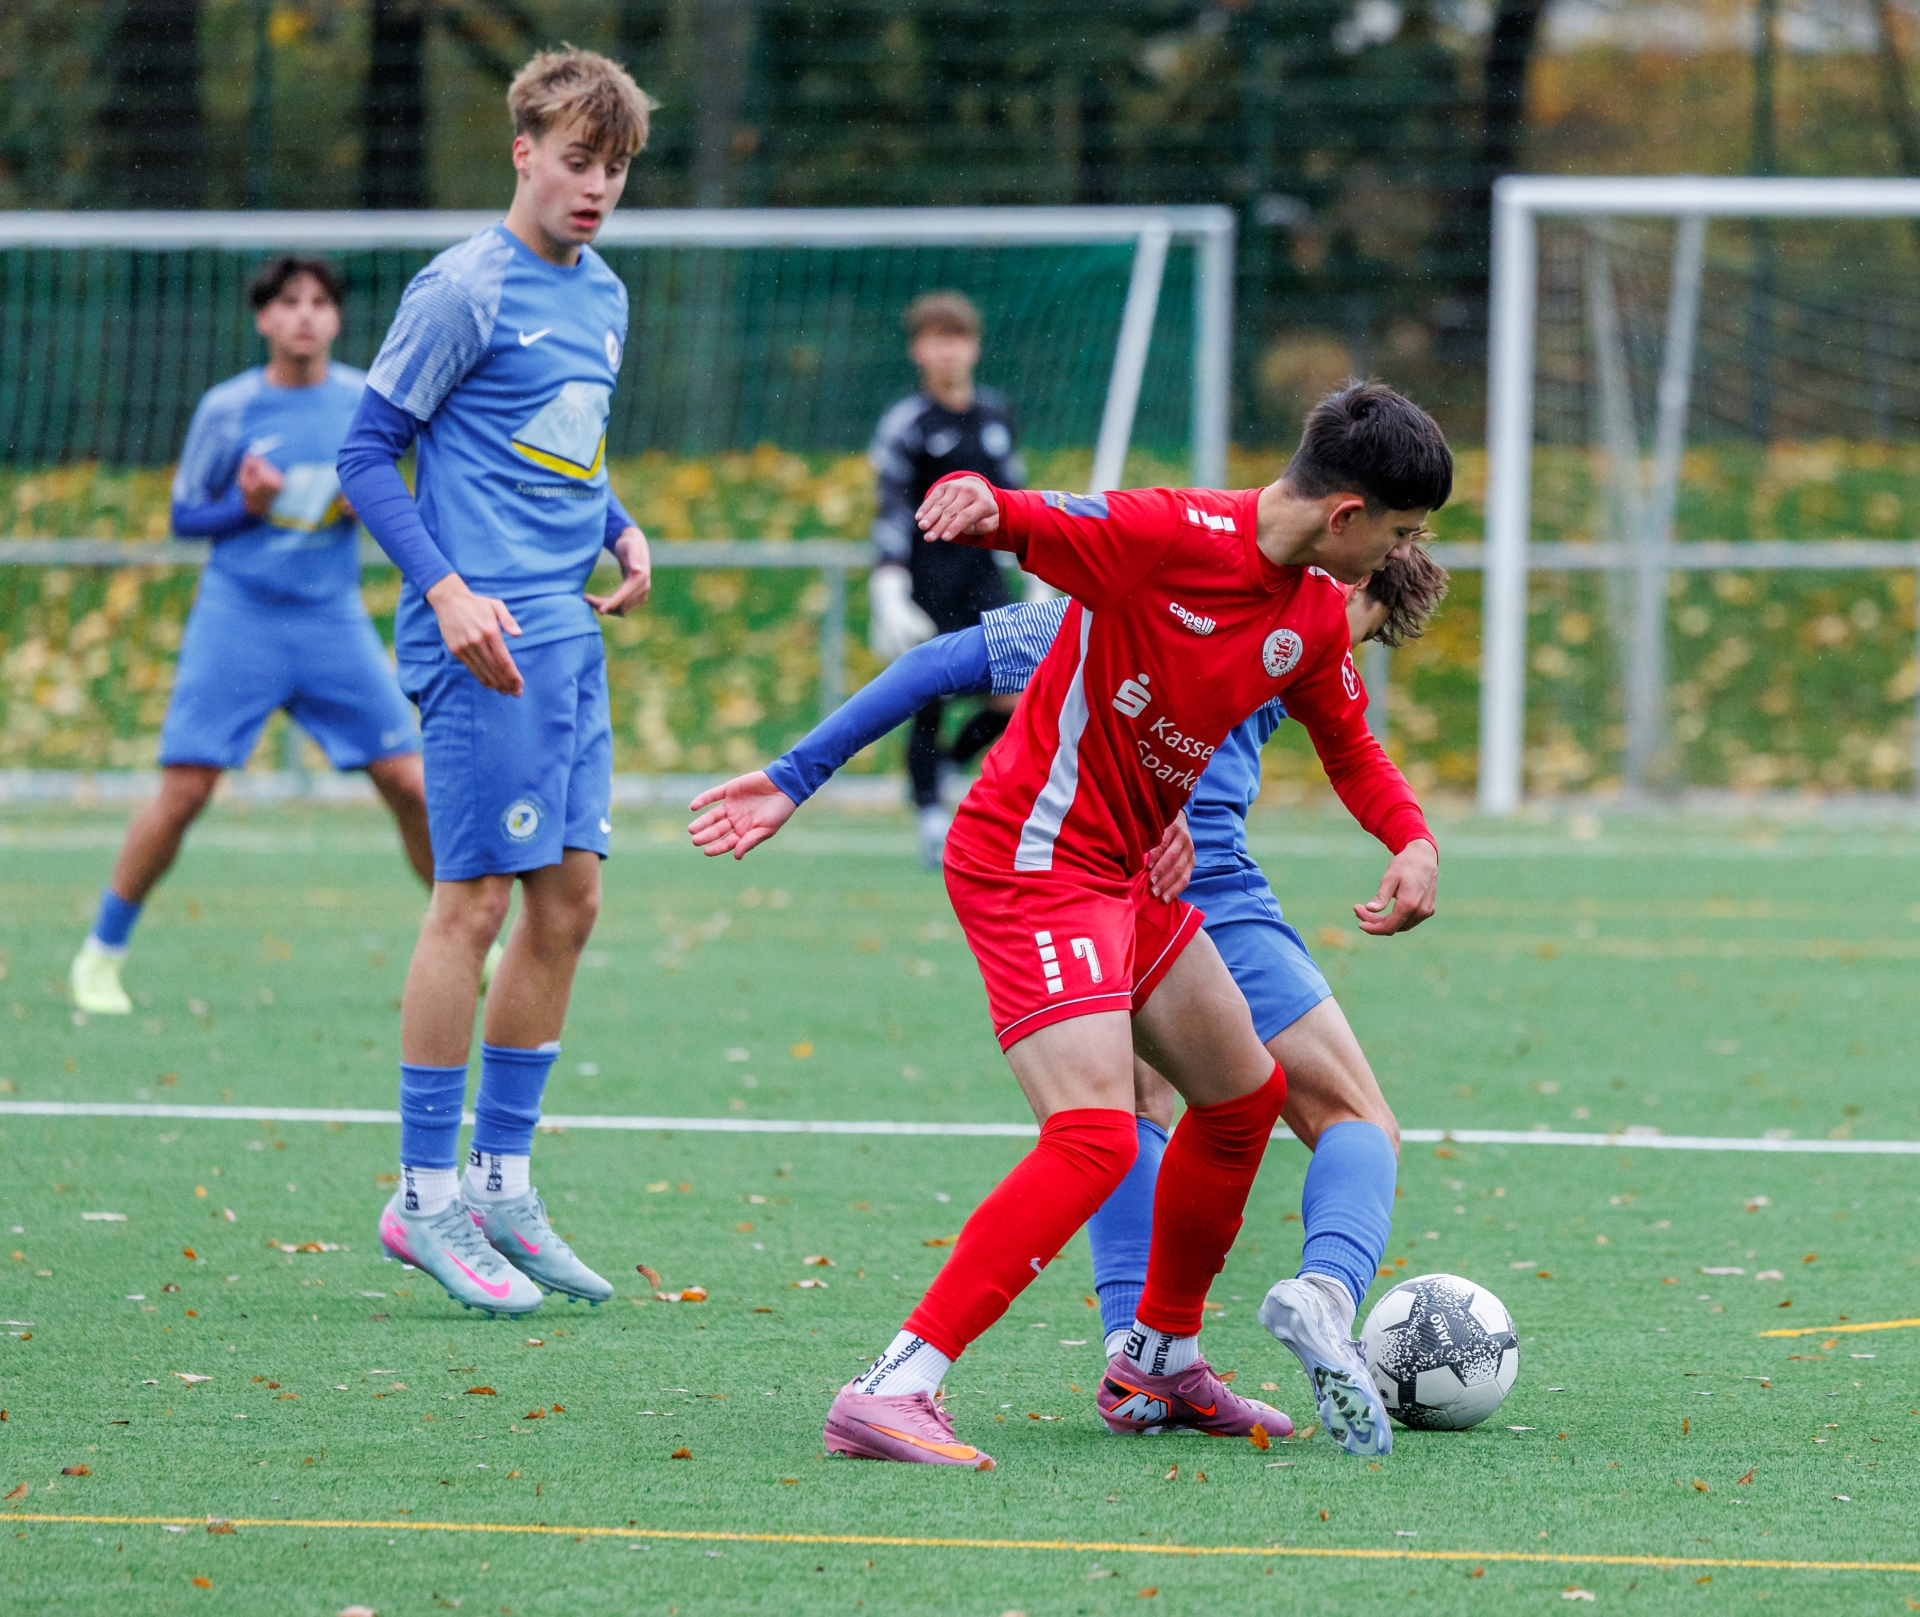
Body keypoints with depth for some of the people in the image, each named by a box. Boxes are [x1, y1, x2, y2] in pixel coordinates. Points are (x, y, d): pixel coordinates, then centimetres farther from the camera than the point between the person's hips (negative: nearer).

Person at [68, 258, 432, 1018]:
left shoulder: (366, 400, 4)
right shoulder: (227, 408, -2)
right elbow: (183, 515, 5)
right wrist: (245, 506, -14)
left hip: (334, 621, 2)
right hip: (238, 620, -2)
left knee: (411, 784, -4)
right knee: (185, 791, -9)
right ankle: (101, 954, 5)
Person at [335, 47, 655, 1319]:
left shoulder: (605, 297, 14)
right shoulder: (465, 290, -10)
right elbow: (369, 452, -9)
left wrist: (622, 529, 7)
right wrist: (448, 590, -19)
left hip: (571, 636, 8)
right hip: (487, 639, -8)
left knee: (568, 902, 8)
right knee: (476, 902, -7)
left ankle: (502, 1183, 17)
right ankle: (426, 1198, 0)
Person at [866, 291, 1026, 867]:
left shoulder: (996, 414, 11)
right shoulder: (905, 425, -6)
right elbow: (893, 513, -11)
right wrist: (888, 593, -21)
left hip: (984, 577, 4)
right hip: (929, 577, -4)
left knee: (1013, 701, -9)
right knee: (931, 701, -4)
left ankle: (948, 762, 18)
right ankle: (931, 824, 8)